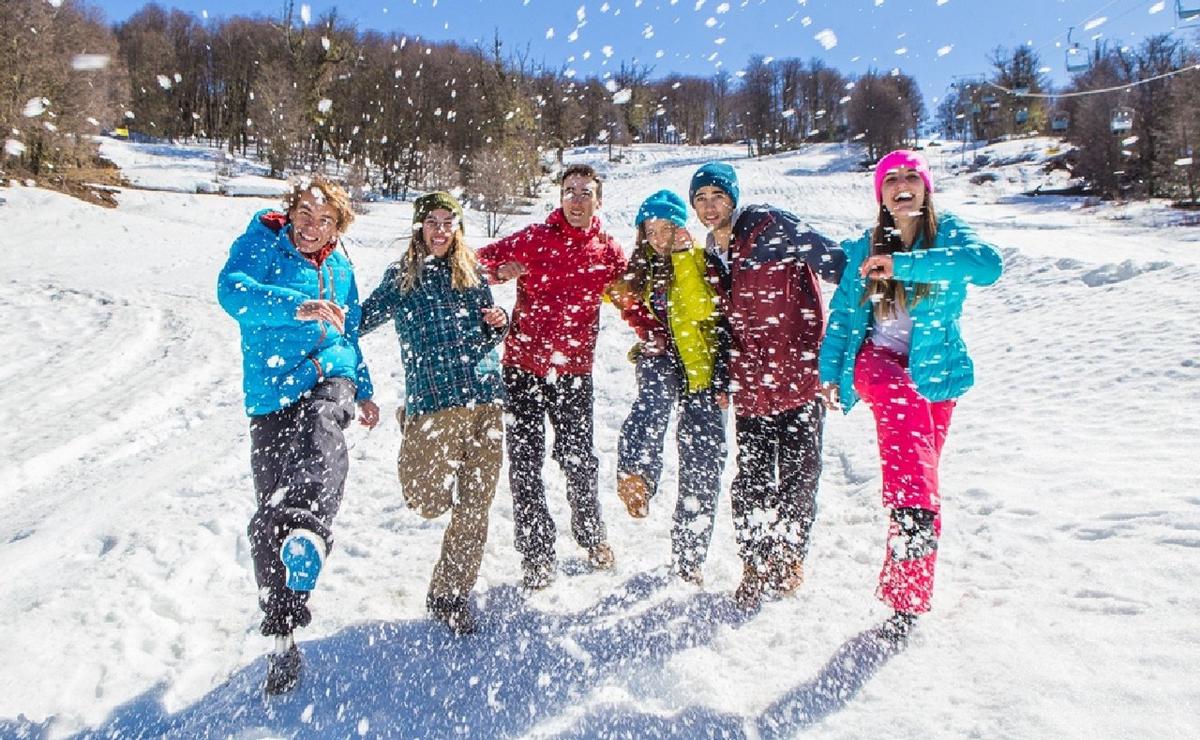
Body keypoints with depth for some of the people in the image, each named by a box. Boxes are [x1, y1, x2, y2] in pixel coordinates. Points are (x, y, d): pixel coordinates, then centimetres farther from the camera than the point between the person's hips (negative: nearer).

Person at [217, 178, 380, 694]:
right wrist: (299, 306, -35)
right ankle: (281, 635, 13)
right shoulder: (260, 245, 2)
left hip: (328, 377, 1)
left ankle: (309, 532, -64)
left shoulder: (340, 268, 16)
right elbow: (232, 290, -20)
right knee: (269, 516, -2)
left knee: (323, 428, -37)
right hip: (271, 394, -1)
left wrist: (363, 391, 33)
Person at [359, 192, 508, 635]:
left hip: (485, 398, 3)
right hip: (434, 399, -3)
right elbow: (360, 321, 2)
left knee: (475, 506, 4)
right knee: (431, 502, -8)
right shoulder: (401, 278, 7)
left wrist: (497, 323, 1)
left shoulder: (473, 273, 15)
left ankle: (450, 595, 21)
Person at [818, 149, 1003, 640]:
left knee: (924, 475, -3)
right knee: (904, 402, -35)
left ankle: (906, 599, 6)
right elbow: (843, 314, 12)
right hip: (876, 359, 1)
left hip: (934, 371, -1)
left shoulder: (949, 235, -2)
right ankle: (913, 511, -49)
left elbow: (988, 264, -24)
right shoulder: (864, 248, 7)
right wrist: (830, 371, 2)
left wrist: (903, 265, -30)